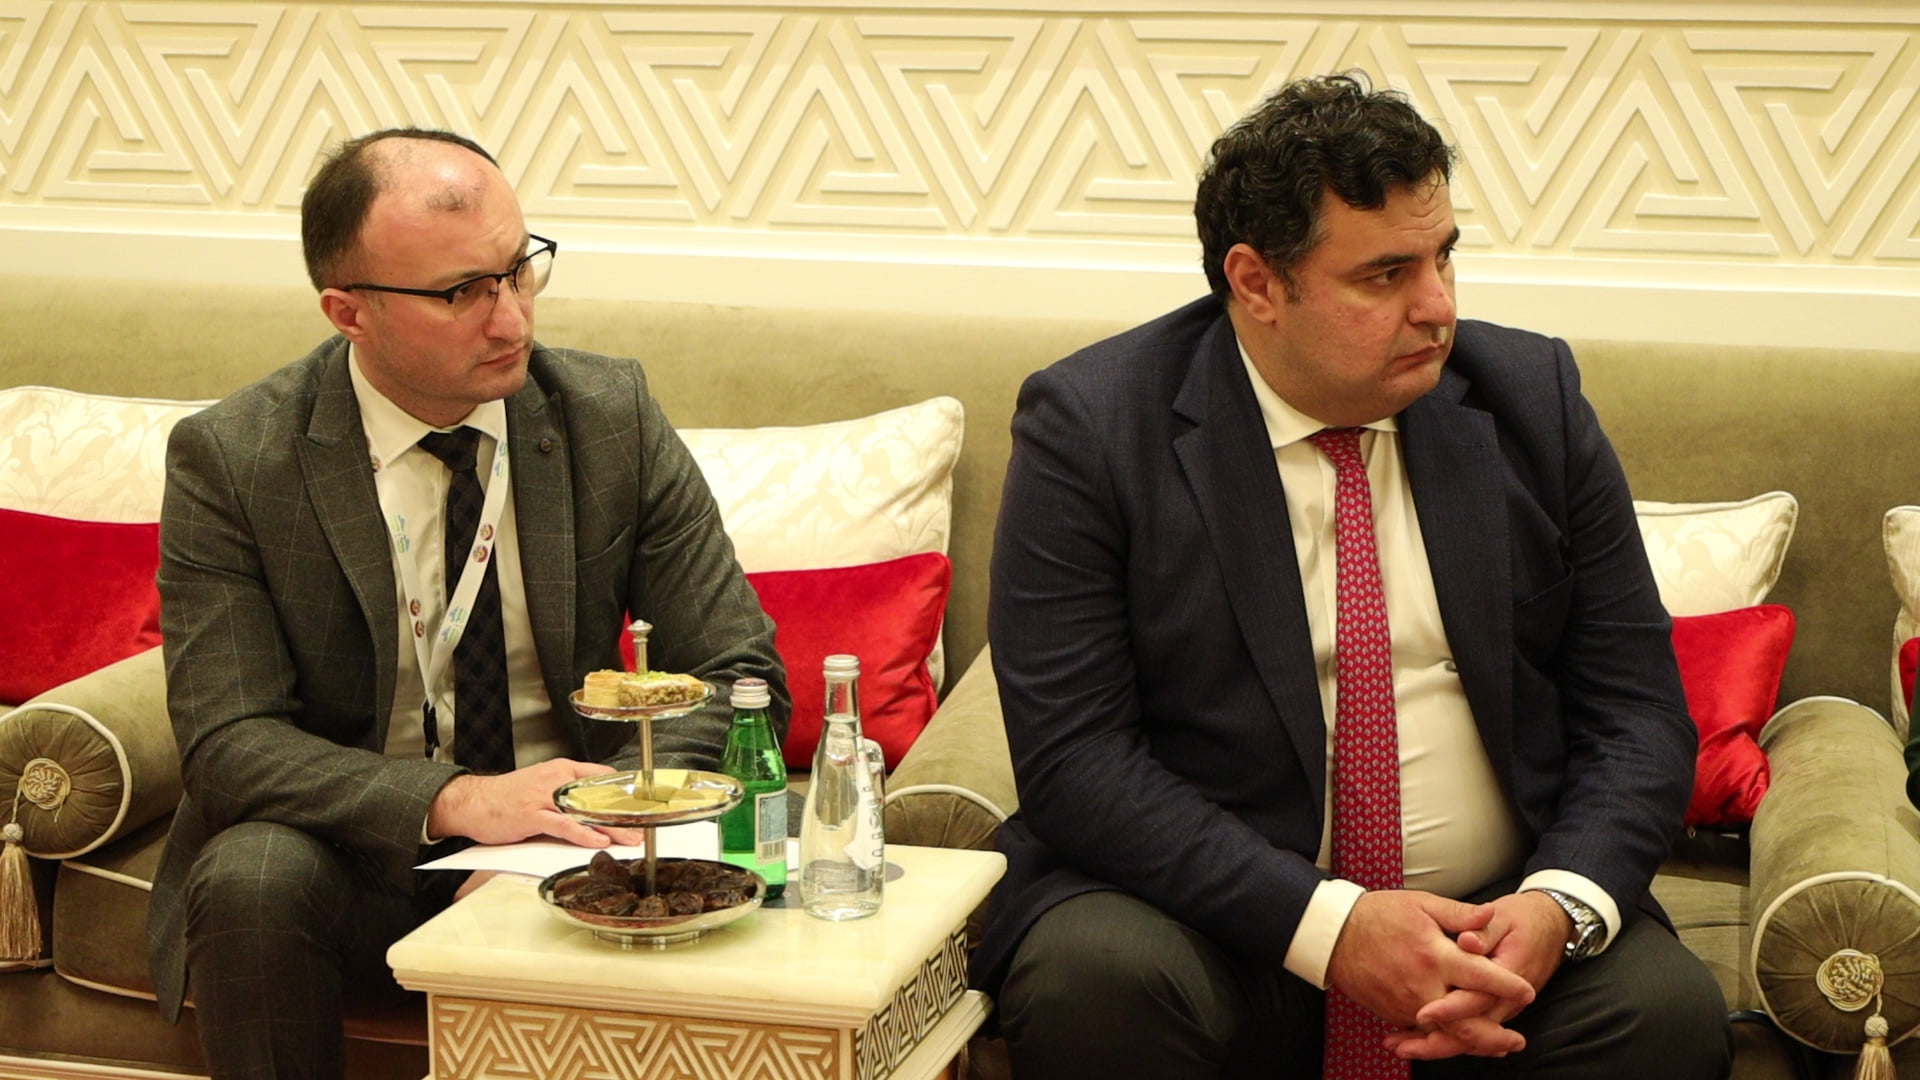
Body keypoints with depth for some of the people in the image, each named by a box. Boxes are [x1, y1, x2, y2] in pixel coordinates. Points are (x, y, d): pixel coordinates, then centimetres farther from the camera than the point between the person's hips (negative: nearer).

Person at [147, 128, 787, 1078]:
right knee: (251, 879, -33)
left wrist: (591, 820, -23)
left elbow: (739, 677, -3)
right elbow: (226, 741, -15)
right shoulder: (229, 460, -9)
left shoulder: (613, 417, -4)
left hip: (563, 828, 1)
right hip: (362, 847, -1)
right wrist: (451, 800, -32)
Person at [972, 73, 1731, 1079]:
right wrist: (1325, 923, -23)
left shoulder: (1533, 399, 4)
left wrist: (1562, 904, -16)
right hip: (1213, 913, -1)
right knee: (1090, 983, -32)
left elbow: (1636, 710, 5)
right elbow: (1073, 757, -13)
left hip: (1502, 916, 2)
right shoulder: (1088, 427, -6)